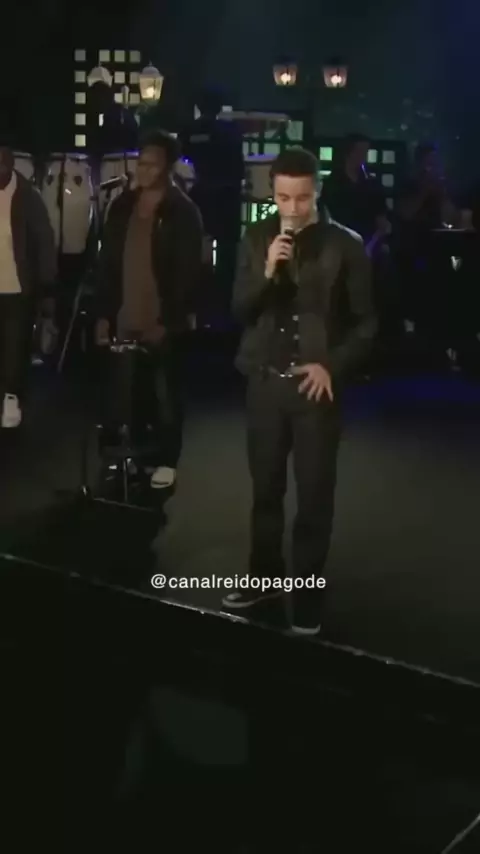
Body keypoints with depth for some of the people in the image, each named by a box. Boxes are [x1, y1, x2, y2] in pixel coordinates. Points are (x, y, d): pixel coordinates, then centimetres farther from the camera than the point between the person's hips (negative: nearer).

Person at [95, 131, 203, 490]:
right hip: (125, 320, 4)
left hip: (162, 323, -4)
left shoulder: (183, 212, -6)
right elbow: (108, 263, 10)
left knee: (165, 393, 6)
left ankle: (165, 461, 18)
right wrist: (103, 314, 5)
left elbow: (188, 273, -9)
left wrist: (167, 322, -14)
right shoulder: (123, 205, 8)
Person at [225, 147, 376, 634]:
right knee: (265, 488, 14)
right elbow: (239, 311, 0)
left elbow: (365, 323, -1)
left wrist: (332, 365, -15)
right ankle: (263, 576, 32)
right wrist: (266, 273, -17)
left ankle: (307, 599, 16)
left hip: (315, 385, -3)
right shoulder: (257, 238, 3)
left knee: (314, 497, 3)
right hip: (265, 380, 3)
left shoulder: (345, 245, -5)